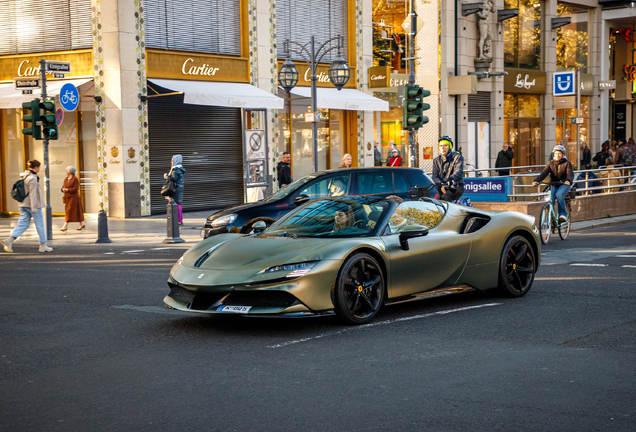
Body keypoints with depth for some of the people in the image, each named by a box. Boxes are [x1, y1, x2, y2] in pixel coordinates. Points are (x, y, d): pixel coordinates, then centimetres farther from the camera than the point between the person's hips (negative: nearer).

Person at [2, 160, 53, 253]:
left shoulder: (23, 176, 11)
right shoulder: (32, 178, -17)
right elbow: (32, 193, -21)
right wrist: (34, 207, -21)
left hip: (23, 205, 8)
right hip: (33, 204, -8)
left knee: (23, 224, 6)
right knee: (40, 225, 4)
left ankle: (10, 240, -10)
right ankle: (43, 245, 11)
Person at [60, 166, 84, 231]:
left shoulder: (75, 179, -11)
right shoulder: (66, 179, 13)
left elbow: (75, 188, -18)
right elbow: (63, 187, 13)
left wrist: (68, 190, -21)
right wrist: (63, 189, -10)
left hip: (74, 197, -8)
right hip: (67, 198, 8)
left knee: (69, 211, -10)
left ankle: (65, 226, -12)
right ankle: (82, 225, 20)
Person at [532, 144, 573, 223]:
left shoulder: (567, 163, -4)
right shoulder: (550, 163, 3)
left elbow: (570, 173, -20)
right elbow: (544, 173, -11)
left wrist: (568, 180, -44)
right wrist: (536, 180, -30)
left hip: (564, 185, -3)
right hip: (553, 185, 3)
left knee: (559, 194, -33)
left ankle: (563, 214, -18)